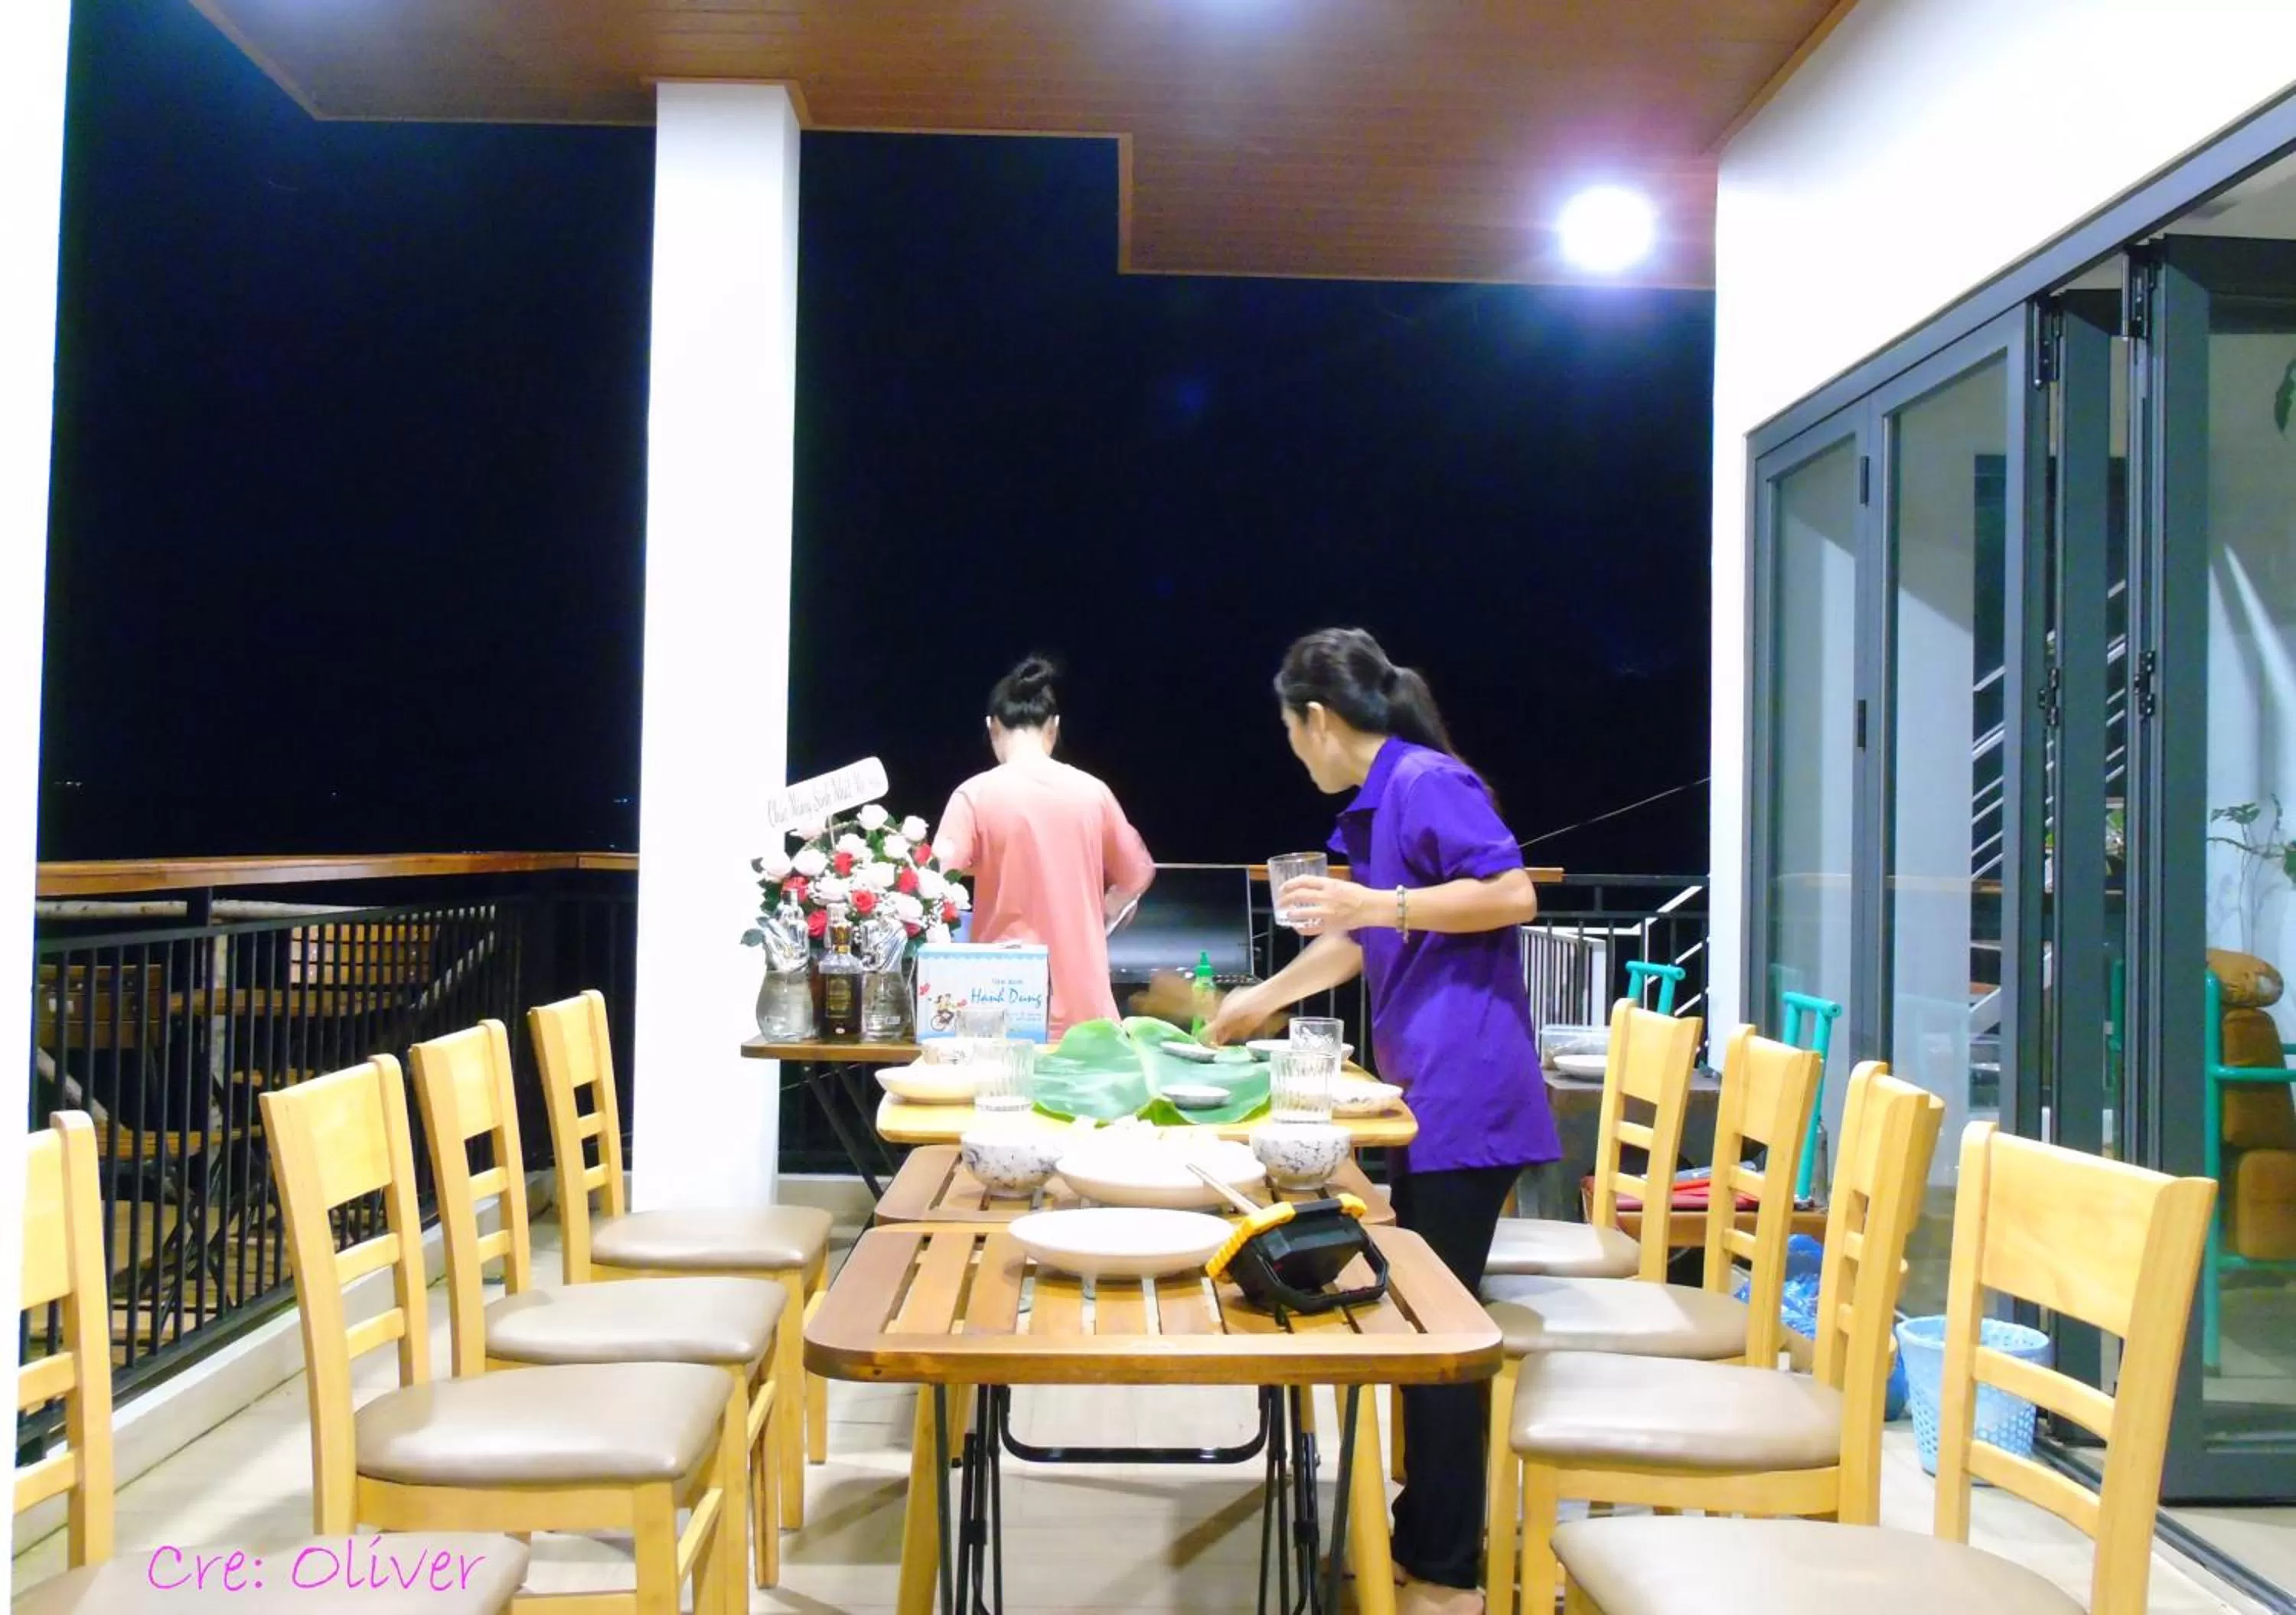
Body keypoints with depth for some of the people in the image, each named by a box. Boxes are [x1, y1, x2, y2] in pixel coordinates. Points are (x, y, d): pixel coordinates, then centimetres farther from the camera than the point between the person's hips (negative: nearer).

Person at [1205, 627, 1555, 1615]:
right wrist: (1259, 1000, 41)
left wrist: (1380, 904, -21)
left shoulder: (1428, 781, -11)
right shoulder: (1376, 805, 18)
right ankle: (1427, 1534, 25)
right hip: (1426, 1096, 10)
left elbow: (1515, 896, -18)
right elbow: (1358, 944, 31)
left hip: (1464, 1096, -9)